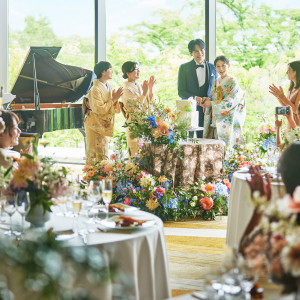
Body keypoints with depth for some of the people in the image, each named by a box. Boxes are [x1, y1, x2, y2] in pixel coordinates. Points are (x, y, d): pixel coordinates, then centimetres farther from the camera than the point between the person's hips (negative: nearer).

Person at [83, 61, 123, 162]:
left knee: (103, 153, 12)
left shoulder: (107, 87, 9)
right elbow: (100, 109, -24)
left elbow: (114, 109, 12)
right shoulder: (96, 89, -17)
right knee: (95, 154, -6)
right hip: (95, 125, -9)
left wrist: (115, 99, -8)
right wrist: (113, 99, -19)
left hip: (103, 126, 9)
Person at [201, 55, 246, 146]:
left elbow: (230, 102, -16)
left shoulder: (233, 82, -6)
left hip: (227, 121, -6)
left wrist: (211, 103, -12)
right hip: (216, 121, 6)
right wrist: (207, 100, -2)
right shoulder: (216, 82, 15)